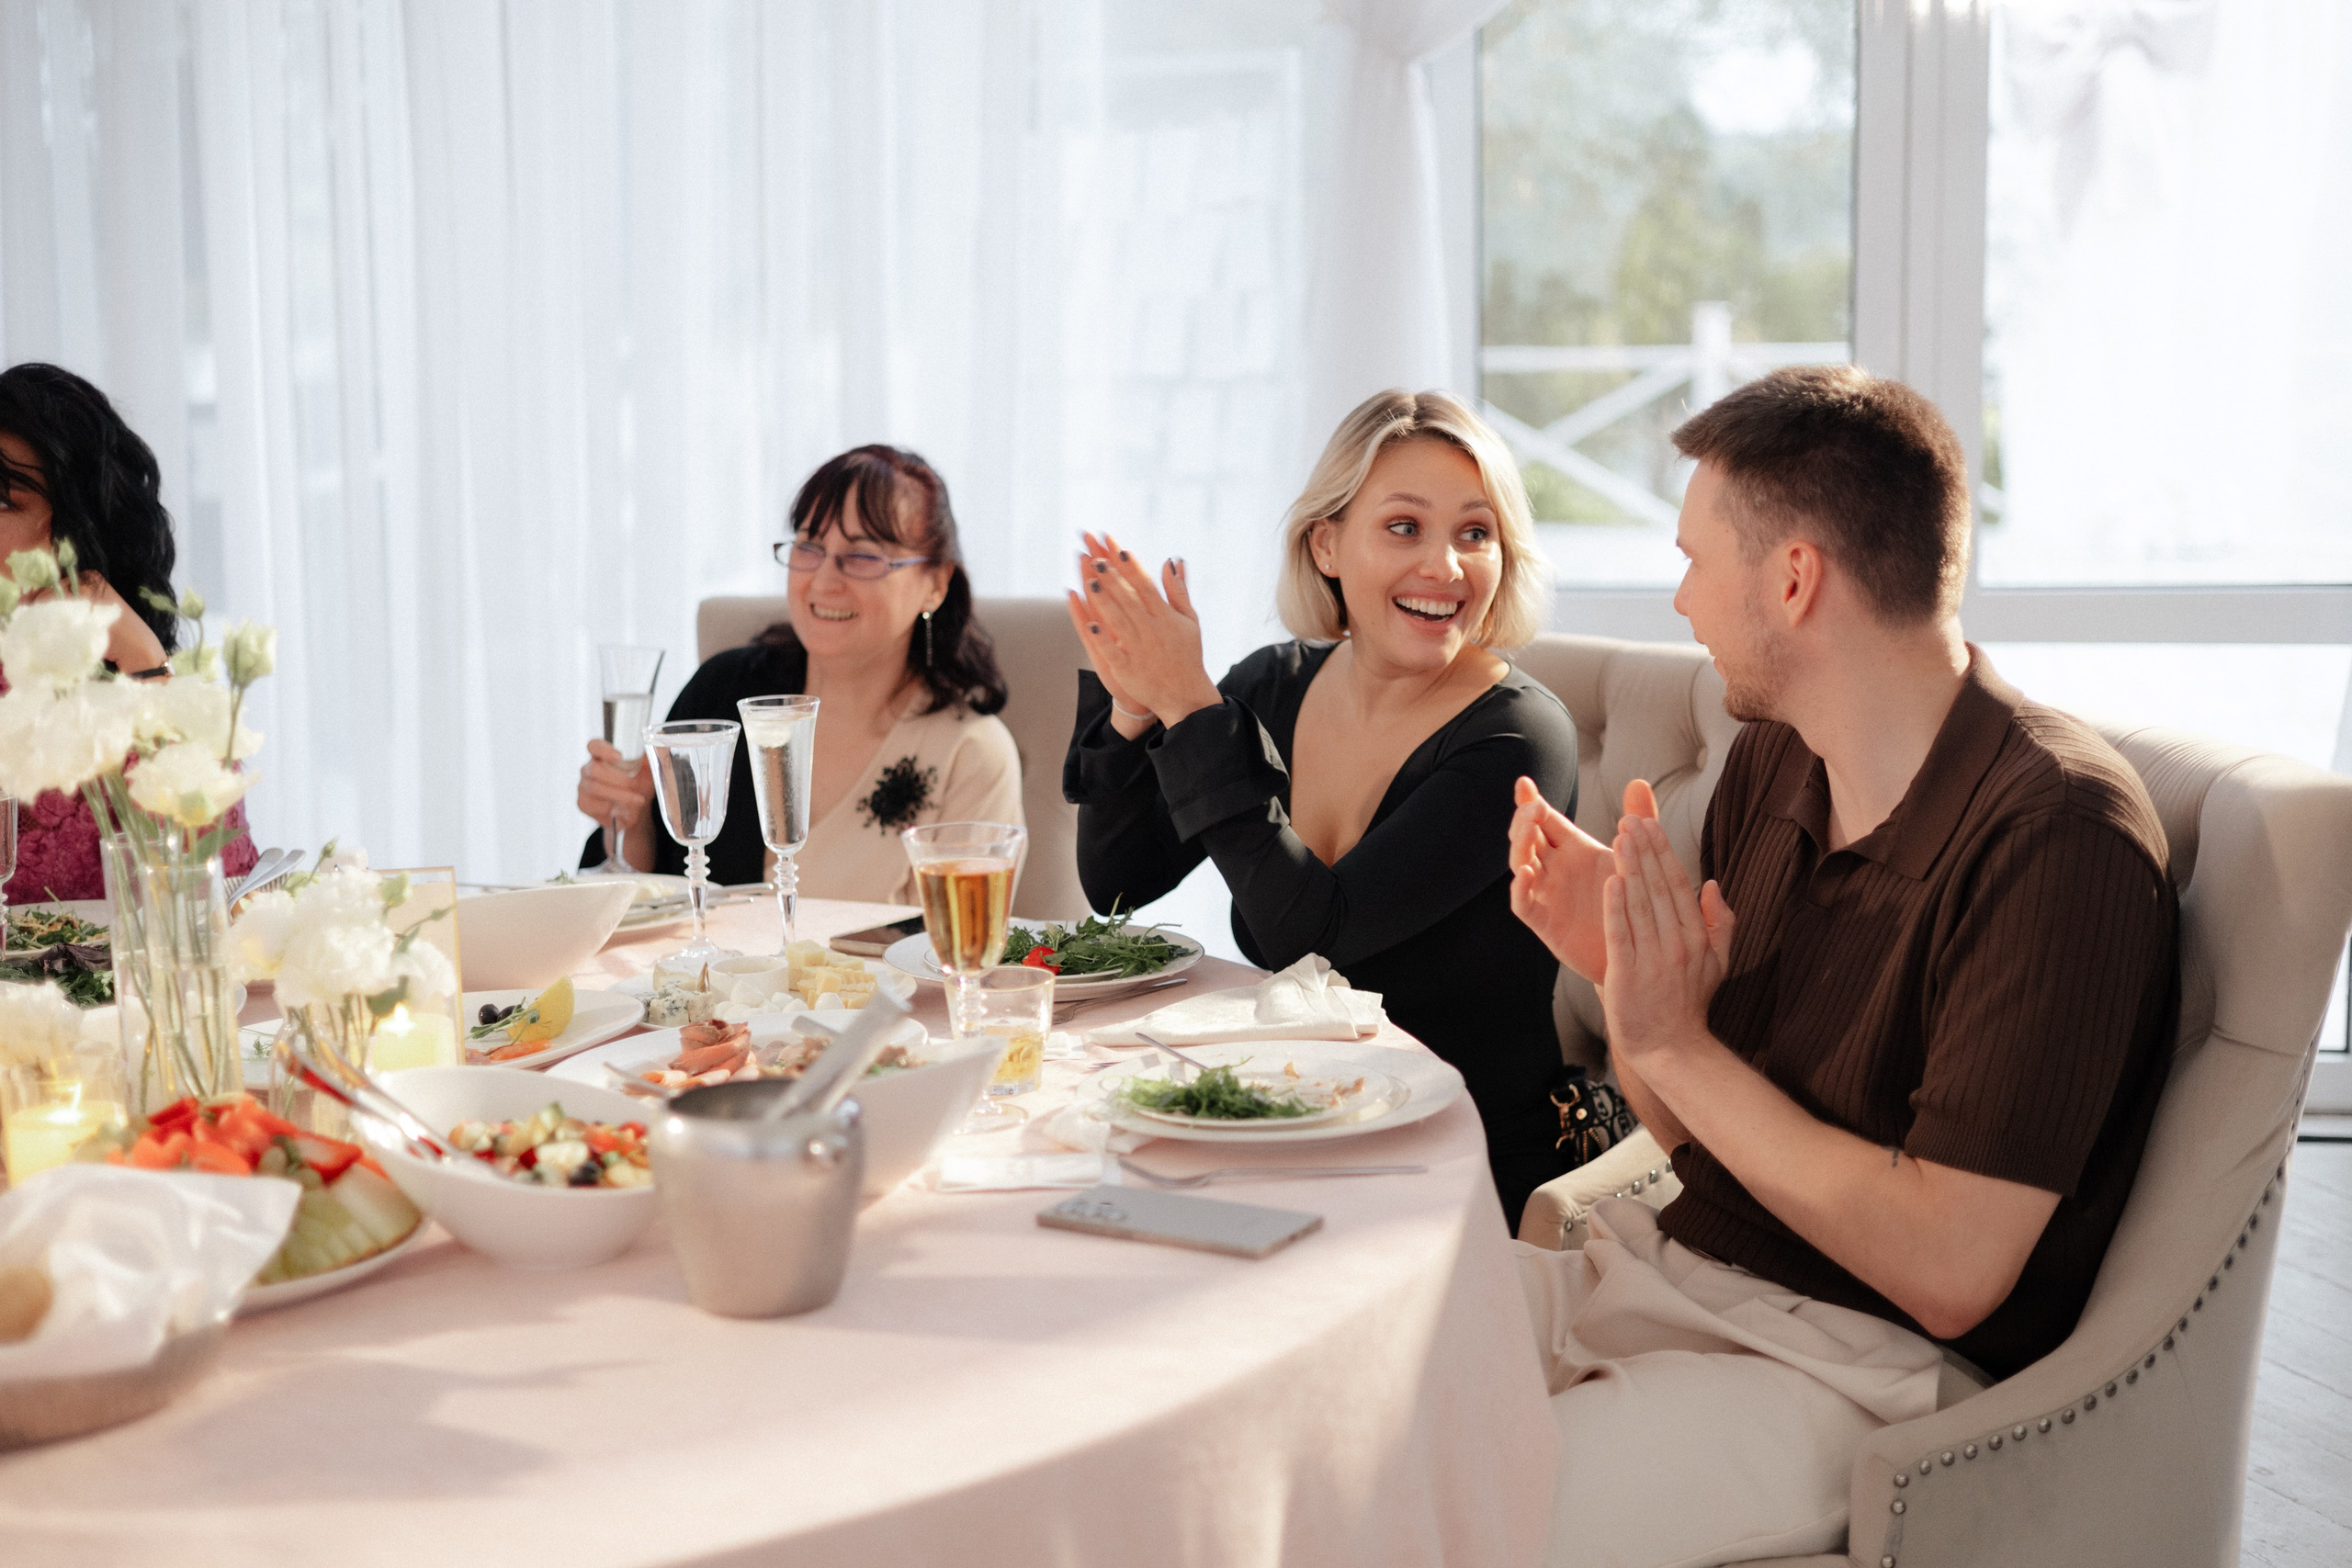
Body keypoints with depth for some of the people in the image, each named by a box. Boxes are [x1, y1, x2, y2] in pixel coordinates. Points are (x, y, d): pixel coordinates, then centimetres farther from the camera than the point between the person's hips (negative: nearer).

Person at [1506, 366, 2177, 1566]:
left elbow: (1950, 1270, -23)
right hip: (1670, 1270, 8)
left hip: (1870, 1367, -7)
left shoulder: (2055, 837, -19)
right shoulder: (1771, 760, 6)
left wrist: (1677, 1042, -18)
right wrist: (1617, 964, -8)